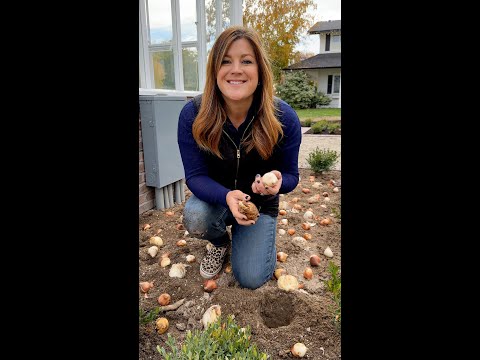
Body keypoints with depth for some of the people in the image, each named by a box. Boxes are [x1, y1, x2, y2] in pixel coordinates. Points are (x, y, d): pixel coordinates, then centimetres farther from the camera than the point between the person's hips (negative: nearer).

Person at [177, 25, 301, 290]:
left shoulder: (284, 118, -22)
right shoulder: (193, 114, -22)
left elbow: (291, 175, -11)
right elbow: (195, 175, -21)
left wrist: (277, 181, -37)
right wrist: (227, 196, -41)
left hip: (261, 204, 0)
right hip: (216, 198, 1)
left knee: (251, 279, -11)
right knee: (194, 218, -33)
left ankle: (242, 236, 26)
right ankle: (221, 241, 7)